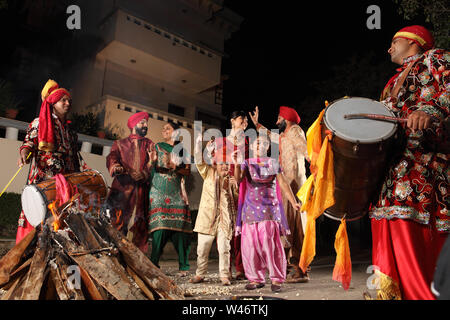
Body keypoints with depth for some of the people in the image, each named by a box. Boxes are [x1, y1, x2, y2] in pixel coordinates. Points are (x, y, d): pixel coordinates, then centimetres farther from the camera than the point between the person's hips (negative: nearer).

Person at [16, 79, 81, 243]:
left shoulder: (71, 131, 23)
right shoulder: (39, 122, 11)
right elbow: (29, 141, 0)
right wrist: (24, 153, -22)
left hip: (66, 179, 4)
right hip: (43, 177, -4)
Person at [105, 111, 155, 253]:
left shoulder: (150, 145, 19)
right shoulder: (120, 144, 18)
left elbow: (152, 164, 4)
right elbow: (112, 157, -1)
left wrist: (144, 174, -16)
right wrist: (115, 167, -25)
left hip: (141, 189, 1)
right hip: (122, 187, -1)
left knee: (137, 224, -3)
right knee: (117, 220, -11)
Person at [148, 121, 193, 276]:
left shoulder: (182, 149, 17)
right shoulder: (158, 146, 15)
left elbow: (188, 171, 10)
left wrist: (175, 168, -8)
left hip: (177, 192, 1)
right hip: (159, 192, -1)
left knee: (180, 227, -5)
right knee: (160, 226, -12)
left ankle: (183, 267, 1)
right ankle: (153, 264, -3)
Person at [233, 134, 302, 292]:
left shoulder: (273, 163, 10)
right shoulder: (247, 163, 9)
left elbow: (283, 183, 5)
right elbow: (238, 179, -8)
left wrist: (293, 202, -2)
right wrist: (236, 164, -25)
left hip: (269, 207, -1)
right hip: (251, 207, 2)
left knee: (270, 243, -8)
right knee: (250, 244, 1)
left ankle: (276, 279, 4)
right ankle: (256, 278, 14)